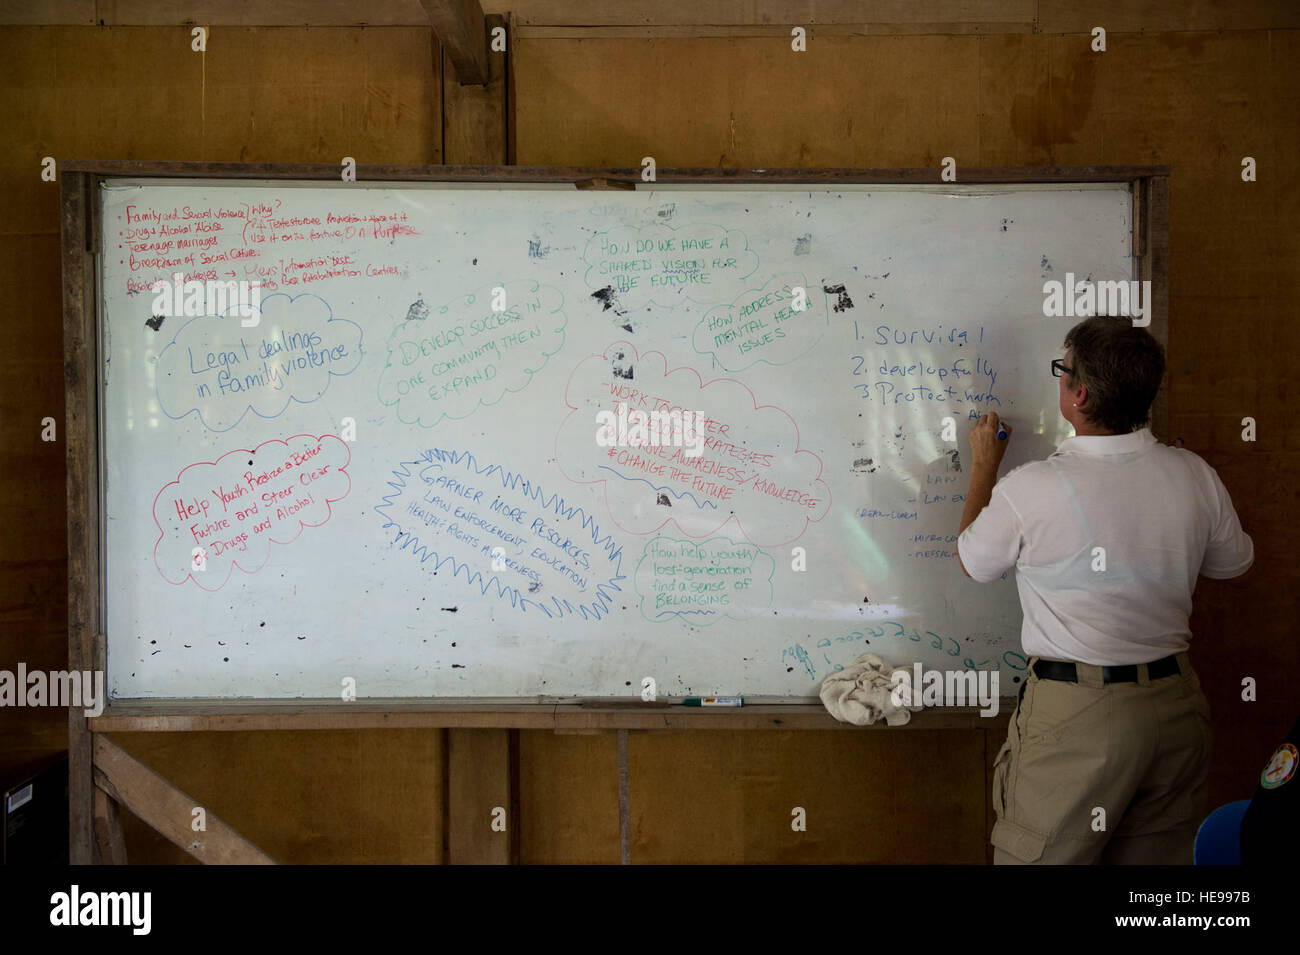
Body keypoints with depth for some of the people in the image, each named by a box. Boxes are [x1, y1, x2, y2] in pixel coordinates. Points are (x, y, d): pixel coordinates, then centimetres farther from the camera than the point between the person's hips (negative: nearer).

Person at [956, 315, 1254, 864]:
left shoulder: (1032, 490, -18)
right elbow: (1234, 562, 15)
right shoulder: (1195, 475, -4)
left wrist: (983, 468, 14)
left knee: (1041, 856, 9)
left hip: (1076, 715, -5)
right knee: (1159, 854, 19)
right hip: (1175, 703, 5)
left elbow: (972, 562, 2)